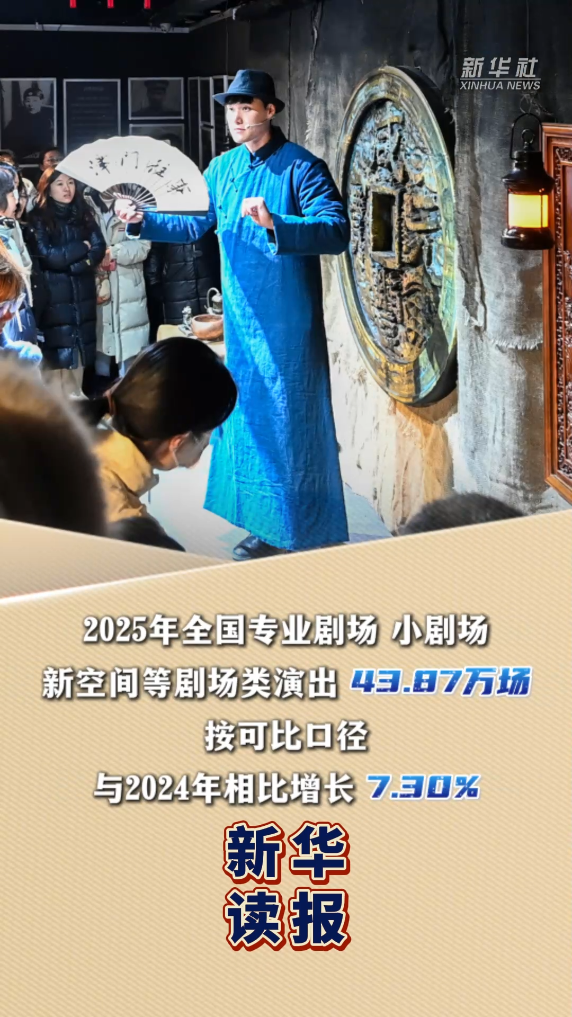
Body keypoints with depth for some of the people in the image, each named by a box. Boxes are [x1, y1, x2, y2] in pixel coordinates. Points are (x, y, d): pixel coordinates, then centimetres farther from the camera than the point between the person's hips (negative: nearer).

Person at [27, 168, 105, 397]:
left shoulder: (83, 214, 9)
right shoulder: (39, 219, -3)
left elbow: (99, 249, -1)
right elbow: (49, 256, -14)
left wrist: (68, 261, -15)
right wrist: (82, 248, -6)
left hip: (82, 294, 4)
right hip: (54, 295, -4)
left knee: (79, 346, 7)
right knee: (58, 351, -5)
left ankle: (76, 400, 15)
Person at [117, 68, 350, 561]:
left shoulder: (301, 167, -12)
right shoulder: (223, 168, 10)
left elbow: (337, 231, -24)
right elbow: (193, 225, 20)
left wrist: (273, 222, -36)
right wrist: (143, 220, 6)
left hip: (289, 322, -7)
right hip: (242, 319, 7)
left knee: (294, 422, -3)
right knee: (248, 417, 13)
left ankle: (314, 539, 8)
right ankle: (267, 531, 25)